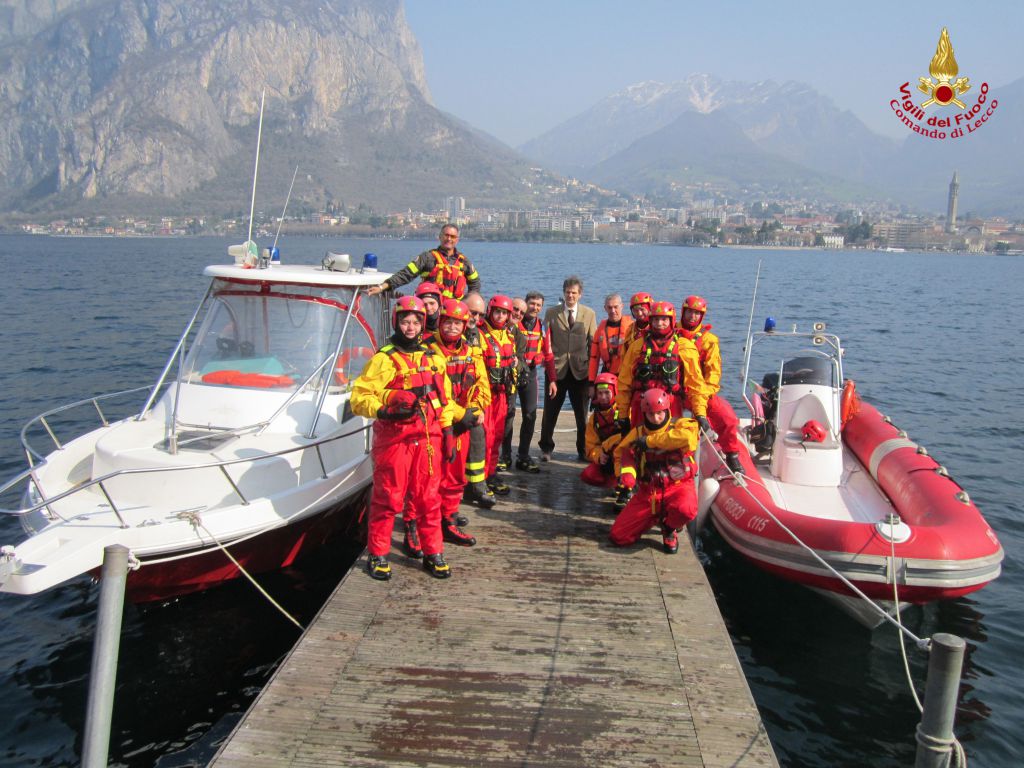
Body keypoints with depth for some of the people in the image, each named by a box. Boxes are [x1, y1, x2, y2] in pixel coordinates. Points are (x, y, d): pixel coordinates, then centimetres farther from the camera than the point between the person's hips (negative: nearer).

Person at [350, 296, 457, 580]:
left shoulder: (434, 359, 13)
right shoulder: (384, 359, -4)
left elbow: (444, 398, 18)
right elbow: (359, 396, -8)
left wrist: (447, 430, 12)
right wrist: (383, 411, -24)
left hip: (428, 439, 4)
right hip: (394, 438, -4)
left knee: (429, 498, 9)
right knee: (388, 498, 3)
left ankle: (433, 553, 20)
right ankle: (378, 555, 16)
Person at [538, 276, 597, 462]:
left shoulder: (589, 314, 5)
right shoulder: (551, 313, 2)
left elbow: (593, 345, 5)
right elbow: (547, 345, 0)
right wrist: (549, 373, -4)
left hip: (580, 371, 1)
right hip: (556, 370, 0)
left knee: (582, 415, 7)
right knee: (550, 413, 6)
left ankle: (583, 451, 21)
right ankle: (546, 448, 22)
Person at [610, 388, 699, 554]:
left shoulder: (680, 425, -4)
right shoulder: (638, 433, 10)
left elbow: (687, 437, -27)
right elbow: (624, 453, 6)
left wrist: (650, 440, -20)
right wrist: (626, 472, -18)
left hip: (677, 486, -3)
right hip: (648, 493, 4)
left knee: (685, 510, -41)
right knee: (618, 536, -7)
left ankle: (670, 529, 0)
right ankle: (656, 517, 22)